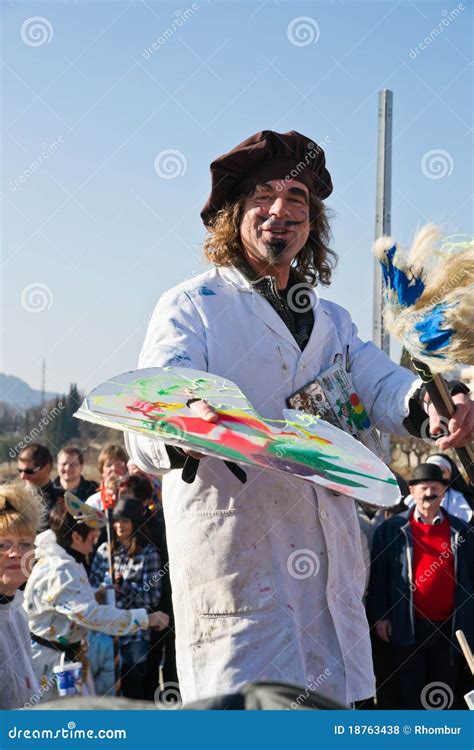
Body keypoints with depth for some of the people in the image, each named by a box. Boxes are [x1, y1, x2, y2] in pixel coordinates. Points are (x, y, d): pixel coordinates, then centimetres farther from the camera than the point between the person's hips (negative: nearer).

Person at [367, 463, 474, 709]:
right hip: (408, 627, -2)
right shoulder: (391, 529, 1)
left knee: (445, 695, 9)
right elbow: (379, 576, 1)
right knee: (411, 694, 5)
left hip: (449, 627, 2)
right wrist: (380, 616, -3)